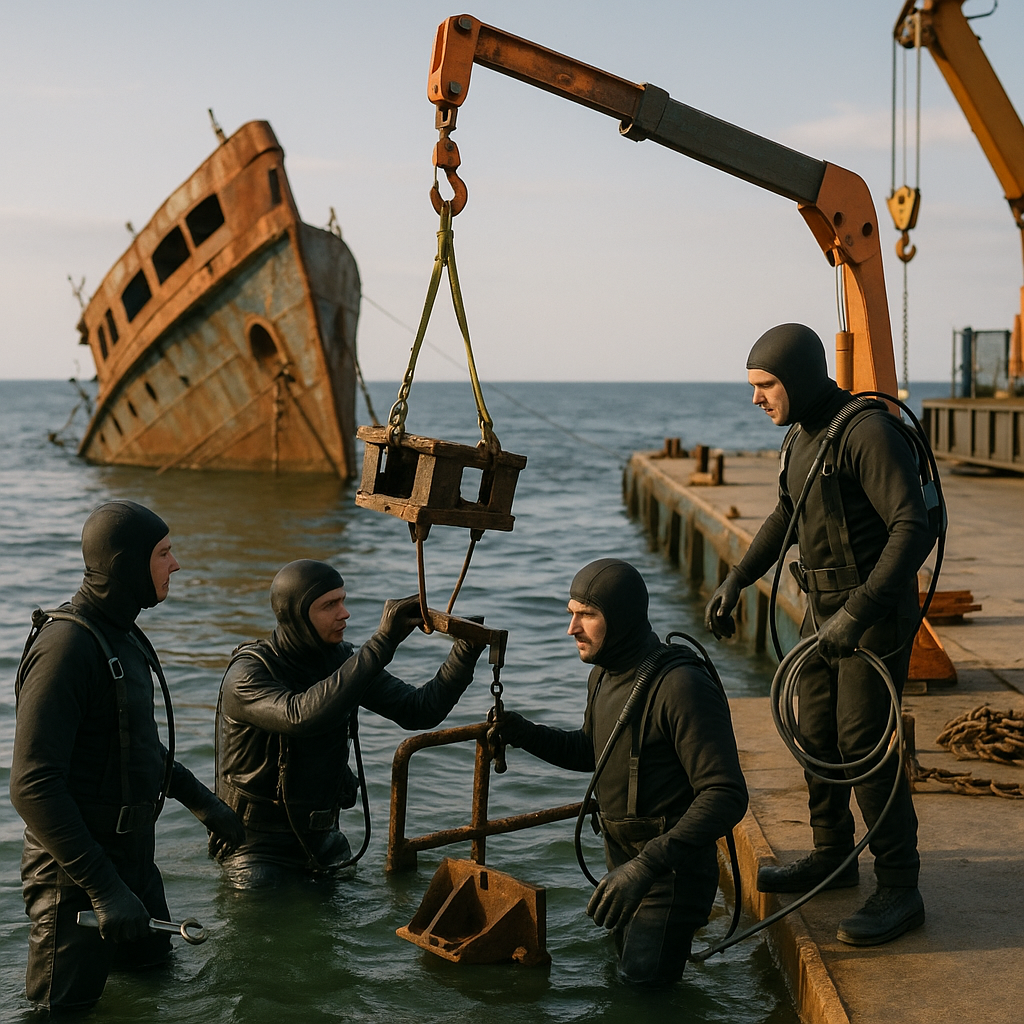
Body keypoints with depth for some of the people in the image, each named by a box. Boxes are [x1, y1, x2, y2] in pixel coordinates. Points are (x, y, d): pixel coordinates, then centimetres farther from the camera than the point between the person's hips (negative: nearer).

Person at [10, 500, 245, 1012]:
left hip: (131, 855, 9)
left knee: (153, 972, 22)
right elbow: (33, 788, -28)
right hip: (76, 875, -9)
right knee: (68, 1007, 4)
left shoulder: (123, 635, 8)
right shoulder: (67, 647, -24)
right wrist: (102, 887, -29)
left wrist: (196, 797, 20)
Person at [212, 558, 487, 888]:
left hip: (321, 837, 6)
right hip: (258, 848, -6)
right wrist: (382, 643, -40)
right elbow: (301, 715, -40)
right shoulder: (247, 674, -20)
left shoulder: (343, 660, -1)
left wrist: (466, 652, -21)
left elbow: (419, 710, -4)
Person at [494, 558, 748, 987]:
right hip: (624, 860, 9)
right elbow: (590, 751, 20)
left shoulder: (682, 687, -26)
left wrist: (648, 865, -38)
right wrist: (519, 732, 2)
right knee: (625, 972, 24)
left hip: (671, 872, -9)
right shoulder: (604, 675, 3)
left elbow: (726, 795, -30)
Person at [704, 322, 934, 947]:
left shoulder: (869, 432, -20)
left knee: (864, 744, -10)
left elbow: (914, 528, -27)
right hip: (825, 609, 9)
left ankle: (900, 890, -1)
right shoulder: (801, 437, 10)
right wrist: (736, 582, 18)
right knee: (816, 734, 14)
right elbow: (786, 517, 26)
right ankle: (832, 857, 31)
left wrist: (858, 612, -33)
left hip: (876, 613, -9)